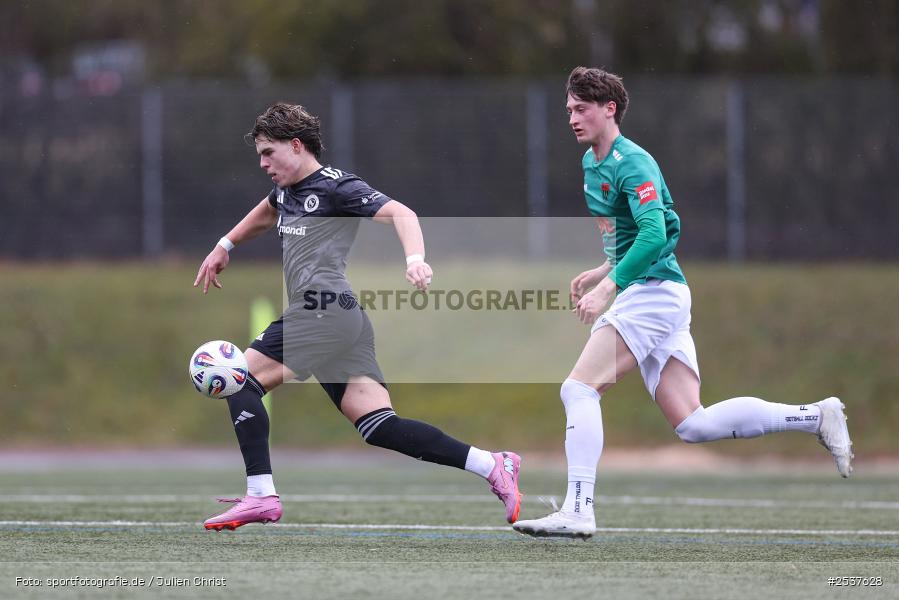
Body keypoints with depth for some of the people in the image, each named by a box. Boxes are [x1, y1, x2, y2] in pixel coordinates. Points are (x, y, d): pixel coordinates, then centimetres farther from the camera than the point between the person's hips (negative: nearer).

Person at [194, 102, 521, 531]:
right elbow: (266, 213, 47)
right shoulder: (287, 189, 22)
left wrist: (415, 258, -32)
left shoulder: (335, 187, -5)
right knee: (378, 426, -1)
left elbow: (400, 213, -15)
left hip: (325, 311, -9)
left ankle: (261, 495, -13)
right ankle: (492, 467, -5)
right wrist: (224, 246, 47)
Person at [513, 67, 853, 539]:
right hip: (650, 295, 10)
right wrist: (603, 271, 18)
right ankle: (816, 417, 7)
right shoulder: (591, 163, 17)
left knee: (579, 389, -14)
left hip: (653, 291, -10)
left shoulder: (632, 163, -13)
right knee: (692, 425, 3)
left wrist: (608, 286, -31)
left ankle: (578, 510, -18)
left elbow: (654, 235, -26)